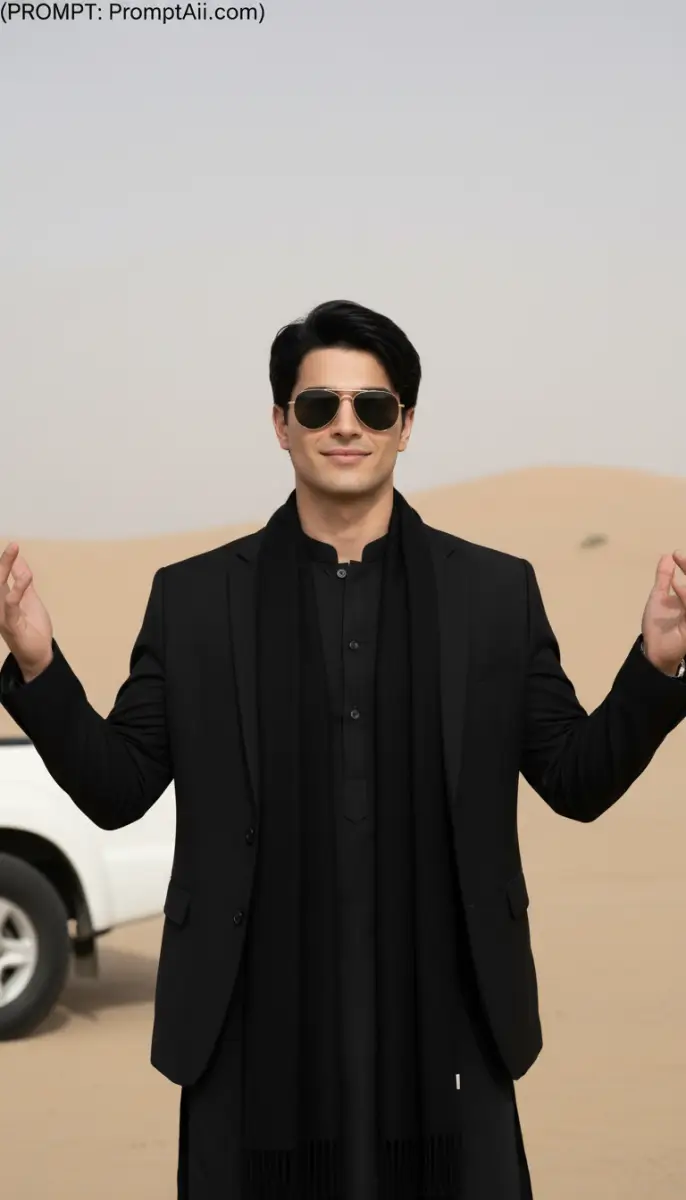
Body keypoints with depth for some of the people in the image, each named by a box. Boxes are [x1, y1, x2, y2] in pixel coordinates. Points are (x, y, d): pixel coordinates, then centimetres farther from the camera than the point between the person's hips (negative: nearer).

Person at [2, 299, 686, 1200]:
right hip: (254, 1042, 0)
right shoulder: (194, 597, 5)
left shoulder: (498, 591, 5)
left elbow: (576, 782, 7)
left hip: (445, 1033, 0)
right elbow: (117, 790, 5)